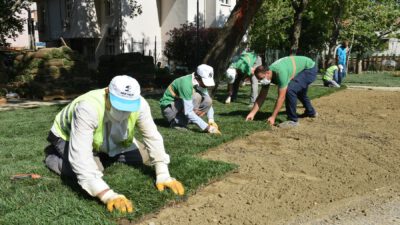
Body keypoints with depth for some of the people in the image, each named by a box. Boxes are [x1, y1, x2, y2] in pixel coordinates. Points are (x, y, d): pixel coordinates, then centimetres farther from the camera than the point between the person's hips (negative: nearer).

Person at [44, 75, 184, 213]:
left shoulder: (139, 104, -32)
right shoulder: (88, 108, -45)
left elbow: (153, 138, -21)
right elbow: (80, 156, -51)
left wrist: (163, 175, -30)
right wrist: (107, 195, -58)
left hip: (109, 141, 5)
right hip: (68, 136, -4)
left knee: (146, 156, -2)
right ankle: (52, 157, 2)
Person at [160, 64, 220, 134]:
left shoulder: (201, 82, -7)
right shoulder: (186, 83, -31)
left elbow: (208, 102, 1)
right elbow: (188, 112, -35)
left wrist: (211, 120, -16)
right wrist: (206, 127, -36)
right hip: (169, 108, -7)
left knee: (208, 101, -11)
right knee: (196, 97, -28)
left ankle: (181, 119, -4)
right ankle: (178, 122, -15)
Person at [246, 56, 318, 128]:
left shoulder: (280, 72, -38)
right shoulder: (267, 76, -13)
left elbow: (281, 97, -36)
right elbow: (262, 96, -6)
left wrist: (273, 117, -32)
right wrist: (252, 113, -11)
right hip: (302, 68, 9)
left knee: (289, 90, -28)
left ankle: (293, 120, -14)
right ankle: (310, 112, 57)